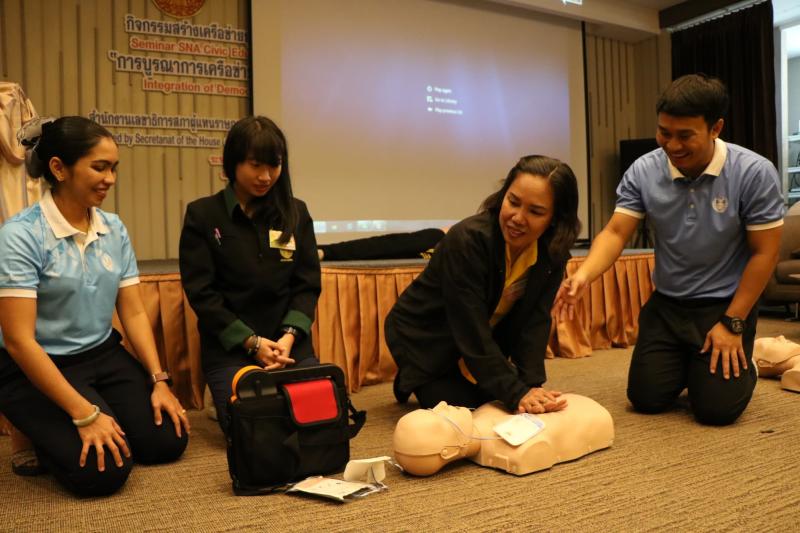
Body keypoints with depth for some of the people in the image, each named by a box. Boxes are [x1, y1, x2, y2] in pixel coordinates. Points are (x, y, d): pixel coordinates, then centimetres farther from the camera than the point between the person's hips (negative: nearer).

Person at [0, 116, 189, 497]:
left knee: (167, 442, -6)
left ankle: (65, 428, 20)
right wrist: (84, 414, -24)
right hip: (37, 368, -6)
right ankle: (47, 437, 13)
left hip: (104, 355, 6)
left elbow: (134, 313, 3)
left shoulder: (114, 229, -1)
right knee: (103, 470, -20)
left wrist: (159, 381, -8)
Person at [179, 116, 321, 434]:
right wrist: (252, 342, -14)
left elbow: (307, 284, 4)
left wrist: (289, 336, -13)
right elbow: (201, 292, -6)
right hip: (229, 346, -3)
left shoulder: (296, 213, 7)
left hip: (289, 342, 3)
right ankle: (229, 396, 13)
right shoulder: (202, 215, -2)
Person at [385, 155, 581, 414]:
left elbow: (534, 323, -16)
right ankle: (410, 382, 16)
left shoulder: (552, 253, -15)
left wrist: (532, 385, -30)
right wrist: (517, 393, -36)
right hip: (425, 339, -6)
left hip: (485, 342, 6)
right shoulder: (467, 239, -34)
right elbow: (471, 333, -34)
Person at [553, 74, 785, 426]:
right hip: (666, 303, 3)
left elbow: (764, 254, -13)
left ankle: (742, 365, 27)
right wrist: (584, 274, -35)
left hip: (725, 304, -3)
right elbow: (616, 232, -13)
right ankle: (685, 365, 34)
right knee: (646, 399, 1)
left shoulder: (754, 173, -18)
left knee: (716, 409, -8)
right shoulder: (643, 172, -11)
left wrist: (733, 323, -13)